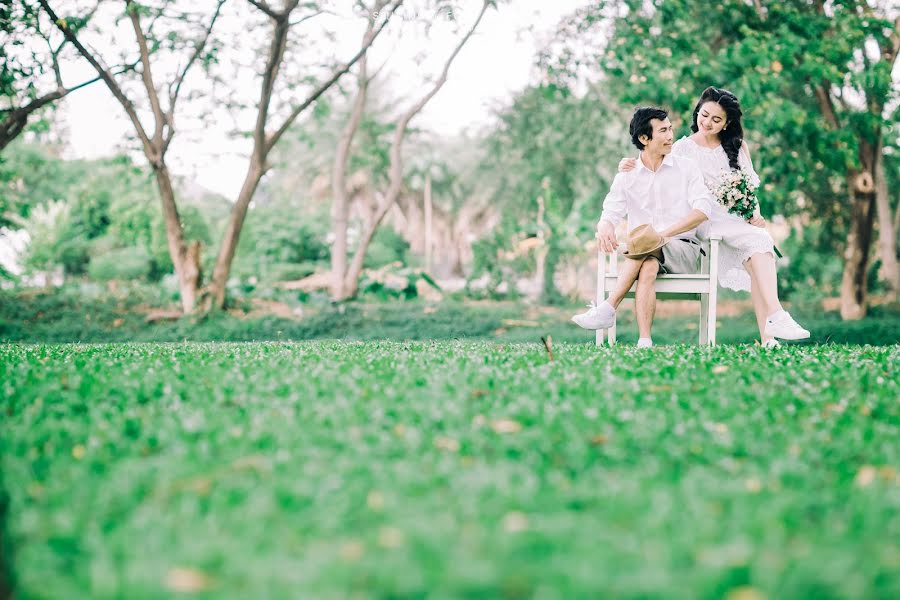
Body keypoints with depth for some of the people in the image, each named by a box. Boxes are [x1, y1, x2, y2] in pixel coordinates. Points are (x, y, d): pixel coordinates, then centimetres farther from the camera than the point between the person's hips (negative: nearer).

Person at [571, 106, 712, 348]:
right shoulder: (626, 177, 11)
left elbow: (703, 208, -8)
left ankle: (607, 309, -40)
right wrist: (605, 227, -30)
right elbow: (610, 213, -1)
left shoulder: (686, 168, 6)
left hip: (683, 250, -1)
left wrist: (664, 234, -24)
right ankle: (644, 343, -49)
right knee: (648, 268, -35)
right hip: (644, 253, 1)